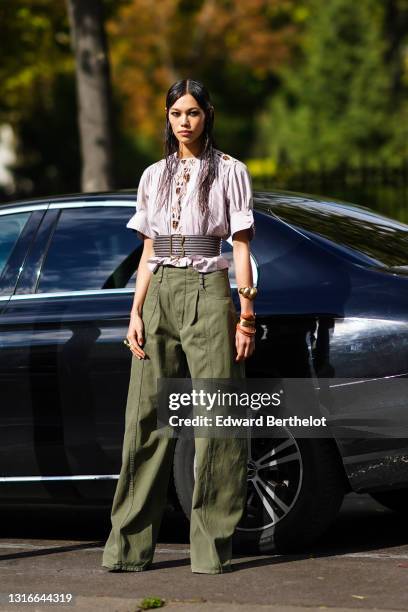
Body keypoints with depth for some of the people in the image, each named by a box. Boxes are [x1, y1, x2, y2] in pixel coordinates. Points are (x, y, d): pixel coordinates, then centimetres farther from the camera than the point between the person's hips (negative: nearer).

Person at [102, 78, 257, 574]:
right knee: (147, 418, -1)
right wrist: (136, 313, 6)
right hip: (159, 297, 4)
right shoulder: (154, 176, 17)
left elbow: (242, 248, 2)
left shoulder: (229, 172, 6)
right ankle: (130, 546, 0)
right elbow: (148, 254, 17)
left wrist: (246, 315, -6)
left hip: (208, 295, -4)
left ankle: (212, 547, -3)